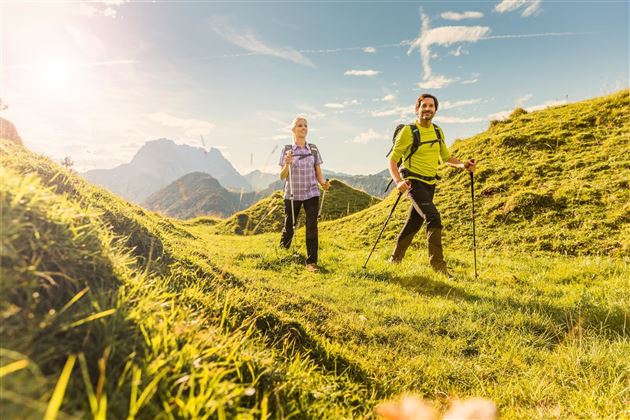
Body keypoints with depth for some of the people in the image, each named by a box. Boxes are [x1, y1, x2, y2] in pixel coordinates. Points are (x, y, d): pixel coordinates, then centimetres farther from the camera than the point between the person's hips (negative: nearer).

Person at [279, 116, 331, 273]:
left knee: (312, 227, -6)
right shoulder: (287, 150, -1)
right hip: (292, 195, -1)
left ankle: (311, 262, 1)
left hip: (311, 194, 1)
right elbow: (282, 176, -3)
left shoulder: (313, 149, 5)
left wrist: (323, 183, -15)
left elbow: (318, 173, 6)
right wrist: (287, 163, -21)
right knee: (289, 227, 10)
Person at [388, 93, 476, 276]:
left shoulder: (438, 131, 10)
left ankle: (395, 260, 27)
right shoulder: (408, 131, -9)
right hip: (413, 182, -7)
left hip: (430, 184, 7)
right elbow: (392, 160, -11)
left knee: (414, 223, 11)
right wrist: (398, 181, -28)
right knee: (433, 218, -21)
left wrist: (463, 165, -2)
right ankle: (438, 265, -12)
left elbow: (446, 157, 18)